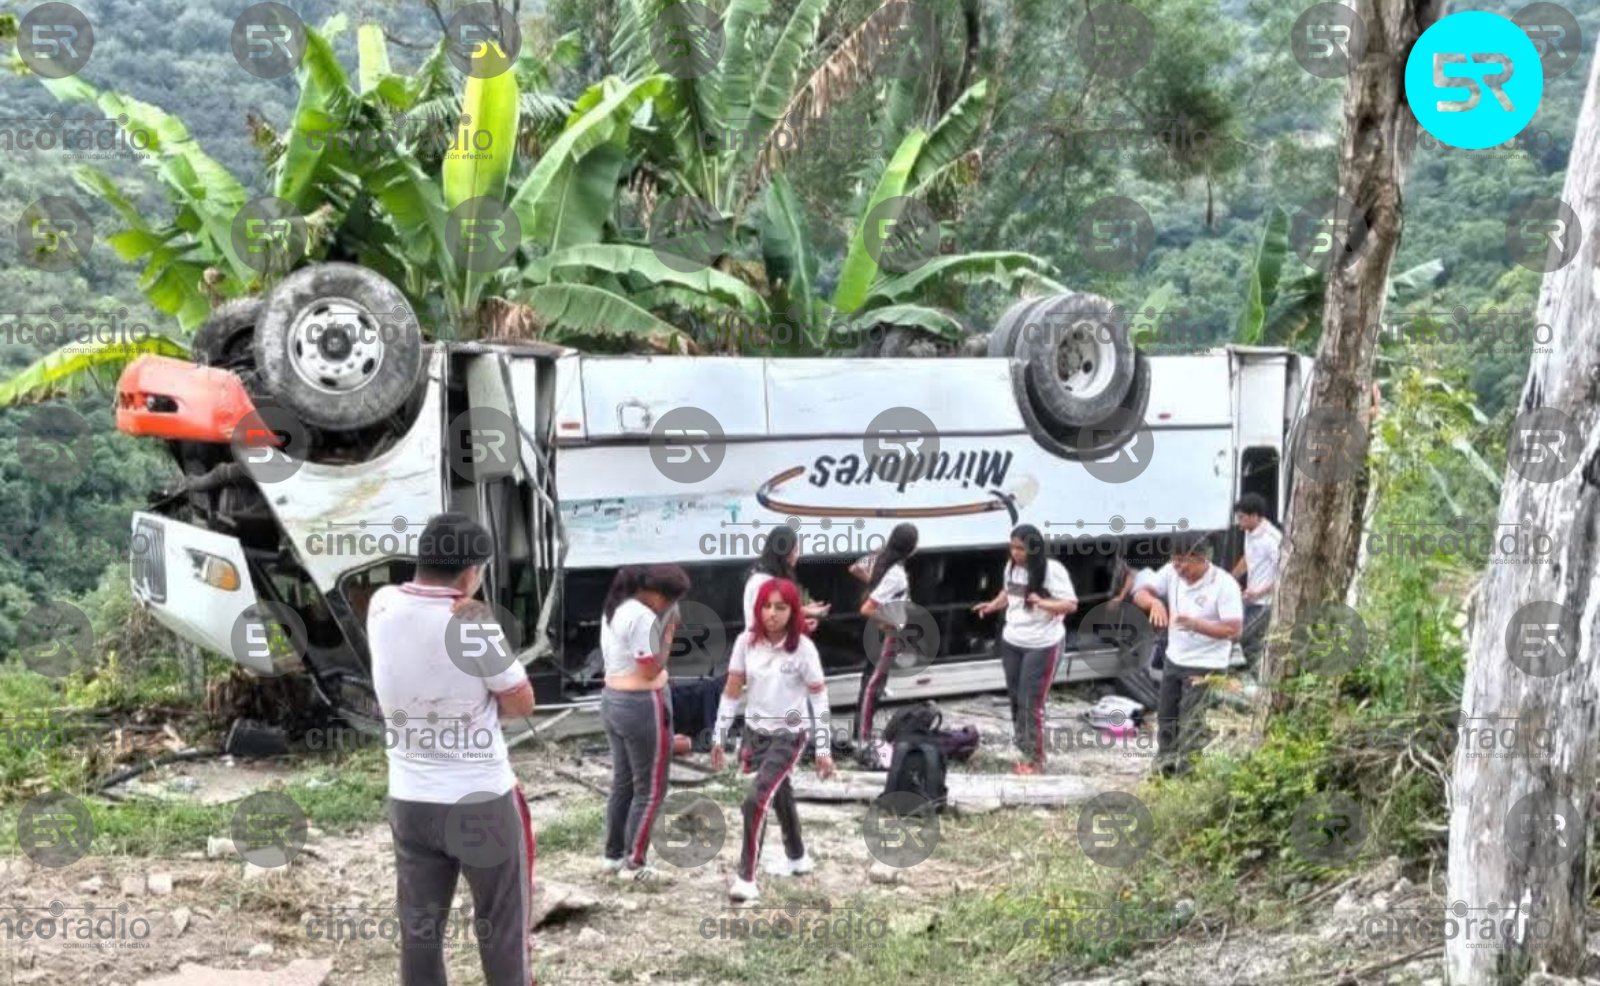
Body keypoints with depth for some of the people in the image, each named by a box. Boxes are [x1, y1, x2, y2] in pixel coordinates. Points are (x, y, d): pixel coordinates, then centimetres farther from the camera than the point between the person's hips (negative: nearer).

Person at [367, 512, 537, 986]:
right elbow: (521, 701, -11)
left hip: (408, 800, 5)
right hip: (483, 801, -5)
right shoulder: (472, 622, -19)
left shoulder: (381, 607, -4)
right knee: (502, 932, 10)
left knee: (418, 931, 13)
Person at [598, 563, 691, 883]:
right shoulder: (643, 616, -21)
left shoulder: (614, 608, 9)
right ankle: (634, 864, 7)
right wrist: (669, 631, -13)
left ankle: (613, 856, 23)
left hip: (613, 701, 9)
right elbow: (651, 670, -19)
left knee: (622, 783, 17)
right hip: (643, 706, -9)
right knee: (650, 789, 2)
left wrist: (662, 626, 5)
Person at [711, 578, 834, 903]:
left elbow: (819, 698, -10)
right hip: (755, 732, 5)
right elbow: (732, 692, 1)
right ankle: (797, 858, 44)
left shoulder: (802, 647, -16)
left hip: (788, 736, -5)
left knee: (756, 800, -18)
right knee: (779, 795, 22)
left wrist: (823, 749, -10)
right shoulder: (747, 642, -7)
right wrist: (719, 737, 2)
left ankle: (746, 878, -9)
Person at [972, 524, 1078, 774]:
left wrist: (1043, 603, -33)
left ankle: (1035, 759, 8)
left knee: (1031, 703, -5)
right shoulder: (1011, 566, 1)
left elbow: (1071, 605, -17)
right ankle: (1025, 752, 28)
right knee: (1016, 699, 13)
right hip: (1011, 642, 7)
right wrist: (993, 605, -1)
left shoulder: (1053, 570, -19)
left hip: (1042, 646, -7)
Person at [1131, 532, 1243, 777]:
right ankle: (1164, 769, 33)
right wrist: (1154, 601, -25)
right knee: (1166, 719, 17)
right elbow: (1140, 594, -1)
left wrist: (1195, 624, -36)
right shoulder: (1171, 572, -4)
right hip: (1174, 660, 7)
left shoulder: (1224, 584, -20)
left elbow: (1233, 630, -24)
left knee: (1191, 726, -5)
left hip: (1205, 667, -7)